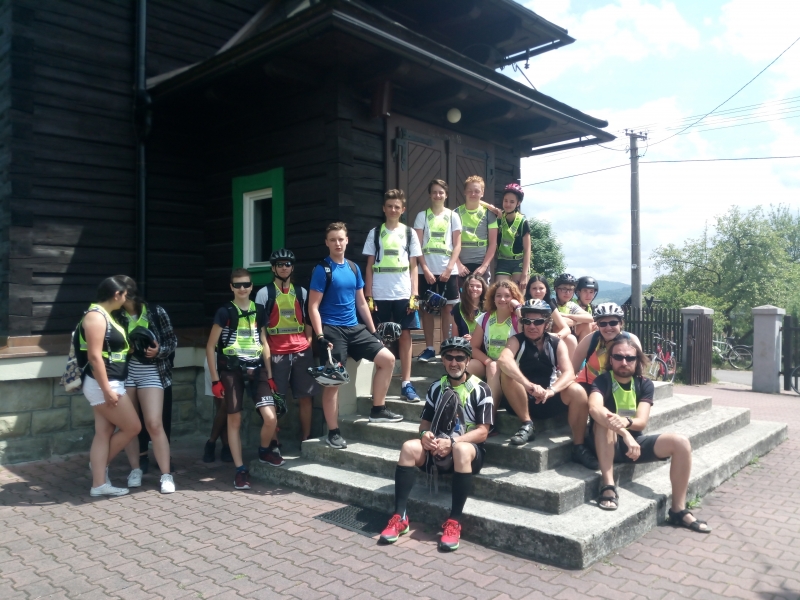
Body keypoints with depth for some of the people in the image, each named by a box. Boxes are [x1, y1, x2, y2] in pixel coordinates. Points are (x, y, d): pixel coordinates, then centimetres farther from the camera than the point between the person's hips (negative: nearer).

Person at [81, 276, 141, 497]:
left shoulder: (105, 315, 14)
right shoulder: (96, 316, -17)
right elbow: (94, 356, -22)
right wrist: (107, 390, -23)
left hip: (110, 384, 10)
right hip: (103, 386, -10)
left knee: (104, 432, 9)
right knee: (132, 427, -2)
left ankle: (99, 484, 13)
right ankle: (100, 463, 17)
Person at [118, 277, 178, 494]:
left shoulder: (156, 312, -6)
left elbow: (172, 341, -1)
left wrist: (159, 350, -19)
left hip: (150, 372, -2)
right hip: (123, 372, 3)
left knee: (154, 424, -7)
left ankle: (166, 475, 3)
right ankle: (135, 469, 26)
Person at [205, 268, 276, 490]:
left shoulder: (259, 310, 8)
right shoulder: (224, 312, -3)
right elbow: (210, 347, -1)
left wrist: (270, 375, 12)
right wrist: (215, 379, -6)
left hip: (256, 369, 3)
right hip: (232, 370, -2)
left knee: (270, 418, -9)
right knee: (234, 421, 3)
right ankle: (240, 469, 14)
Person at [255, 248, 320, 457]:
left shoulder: (301, 292, 13)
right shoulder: (264, 293, 2)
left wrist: (308, 345, 7)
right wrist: (265, 352, -5)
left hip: (302, 352, 4)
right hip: (276, 354, -3)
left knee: (306, 397, 6)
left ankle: (306, 440, 18)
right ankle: (271, 446, 5)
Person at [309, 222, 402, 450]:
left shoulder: (354, 268, 11)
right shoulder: (322, 269, -6)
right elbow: (313, 307, -10)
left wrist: (373, 331, 14)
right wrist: (320, 337, -19)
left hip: (355, 328, 6)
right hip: (332, 330, -6)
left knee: (387, 358, 0)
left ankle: (378, 410, 11)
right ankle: (333, 433, 6)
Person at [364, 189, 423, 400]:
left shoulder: (409, 233, 9)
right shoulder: (375, 233, 8)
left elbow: (413, 266, 7)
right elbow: (369, 266, 6)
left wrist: (414, 295, -2)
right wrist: (368, 296, -1)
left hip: (403, 294, 0)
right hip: (379, 295, 0)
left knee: (405, 336, -1)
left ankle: (406, 384, 5)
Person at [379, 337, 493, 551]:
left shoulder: (480, 390, -5)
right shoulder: (436, 388, 9)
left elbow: (482, 432, -10)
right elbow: (424, 423, 11)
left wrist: (452, 442, -24)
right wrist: (425, 434, -15)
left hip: (469, 448, -4)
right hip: (437, 448, 4)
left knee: (461, 449, -39)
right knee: (410, 447, -27)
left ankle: (454, 522, -32)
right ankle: (399, 517, -24)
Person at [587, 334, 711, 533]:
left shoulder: (644, 384, 0)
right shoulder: (602, 381, -13)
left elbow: (642, 421, -14)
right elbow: (594, 408, -35)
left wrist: (625, 422, -37)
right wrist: (624, 433, -47)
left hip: (634, 441, 4)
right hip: (608, 446, -4)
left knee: (681, 443, -15)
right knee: (605, 420, -34)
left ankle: (678, 510, -7)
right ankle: (608, 487, -32)